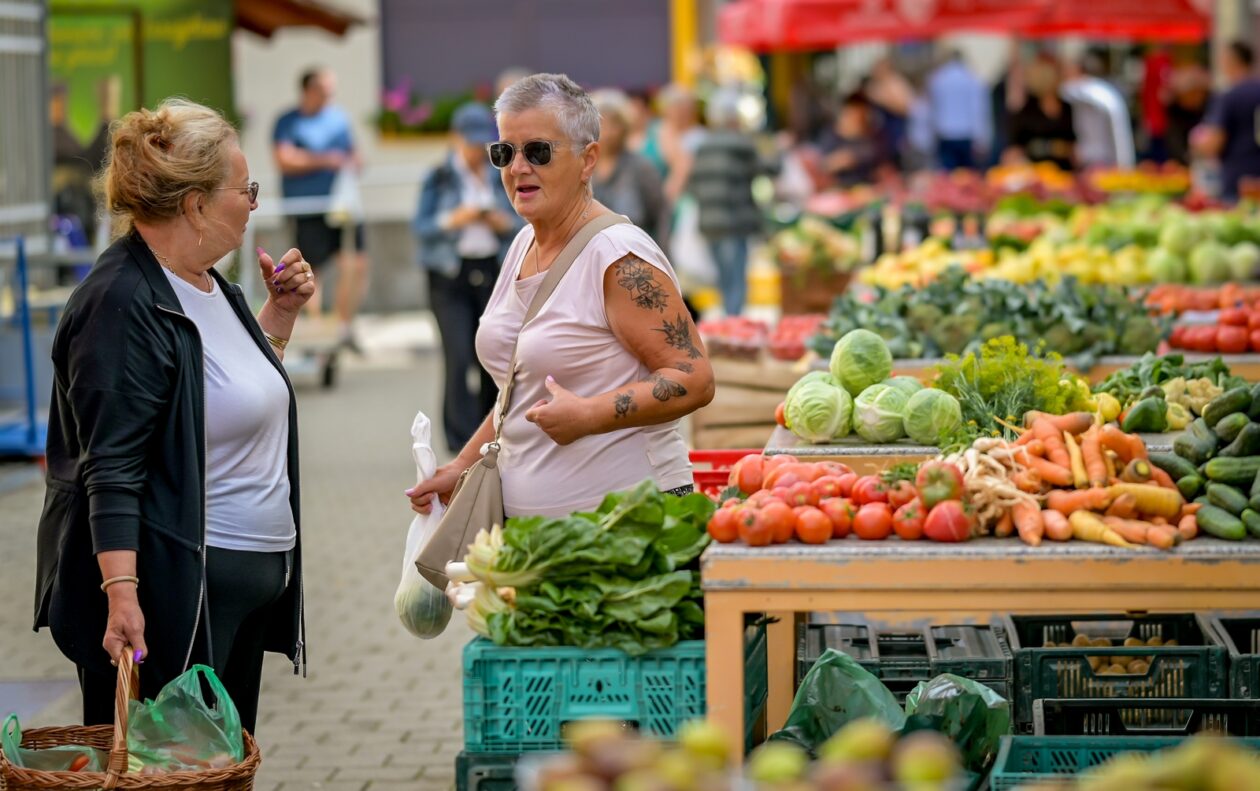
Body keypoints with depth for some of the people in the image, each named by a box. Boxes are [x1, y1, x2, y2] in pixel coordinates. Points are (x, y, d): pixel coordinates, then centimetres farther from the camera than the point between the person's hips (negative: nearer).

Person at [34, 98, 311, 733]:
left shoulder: (205, 285, 11)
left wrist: (280, 315, 12)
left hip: (245, 584, 10)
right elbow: (111, 466, -21)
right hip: (165, 590, -10)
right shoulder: (122, 304, -17)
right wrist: (121, 593, -27)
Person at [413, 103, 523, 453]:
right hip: (450, 276, -3)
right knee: (459, 359, -13)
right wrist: (453, 220, -16)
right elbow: (420, 227, -1)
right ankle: (463, 438, -11)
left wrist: (506, 224, -9)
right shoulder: (439, 178, 2)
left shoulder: (502, 177, 10)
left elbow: (522, 222, 12)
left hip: (494, 273, 3)